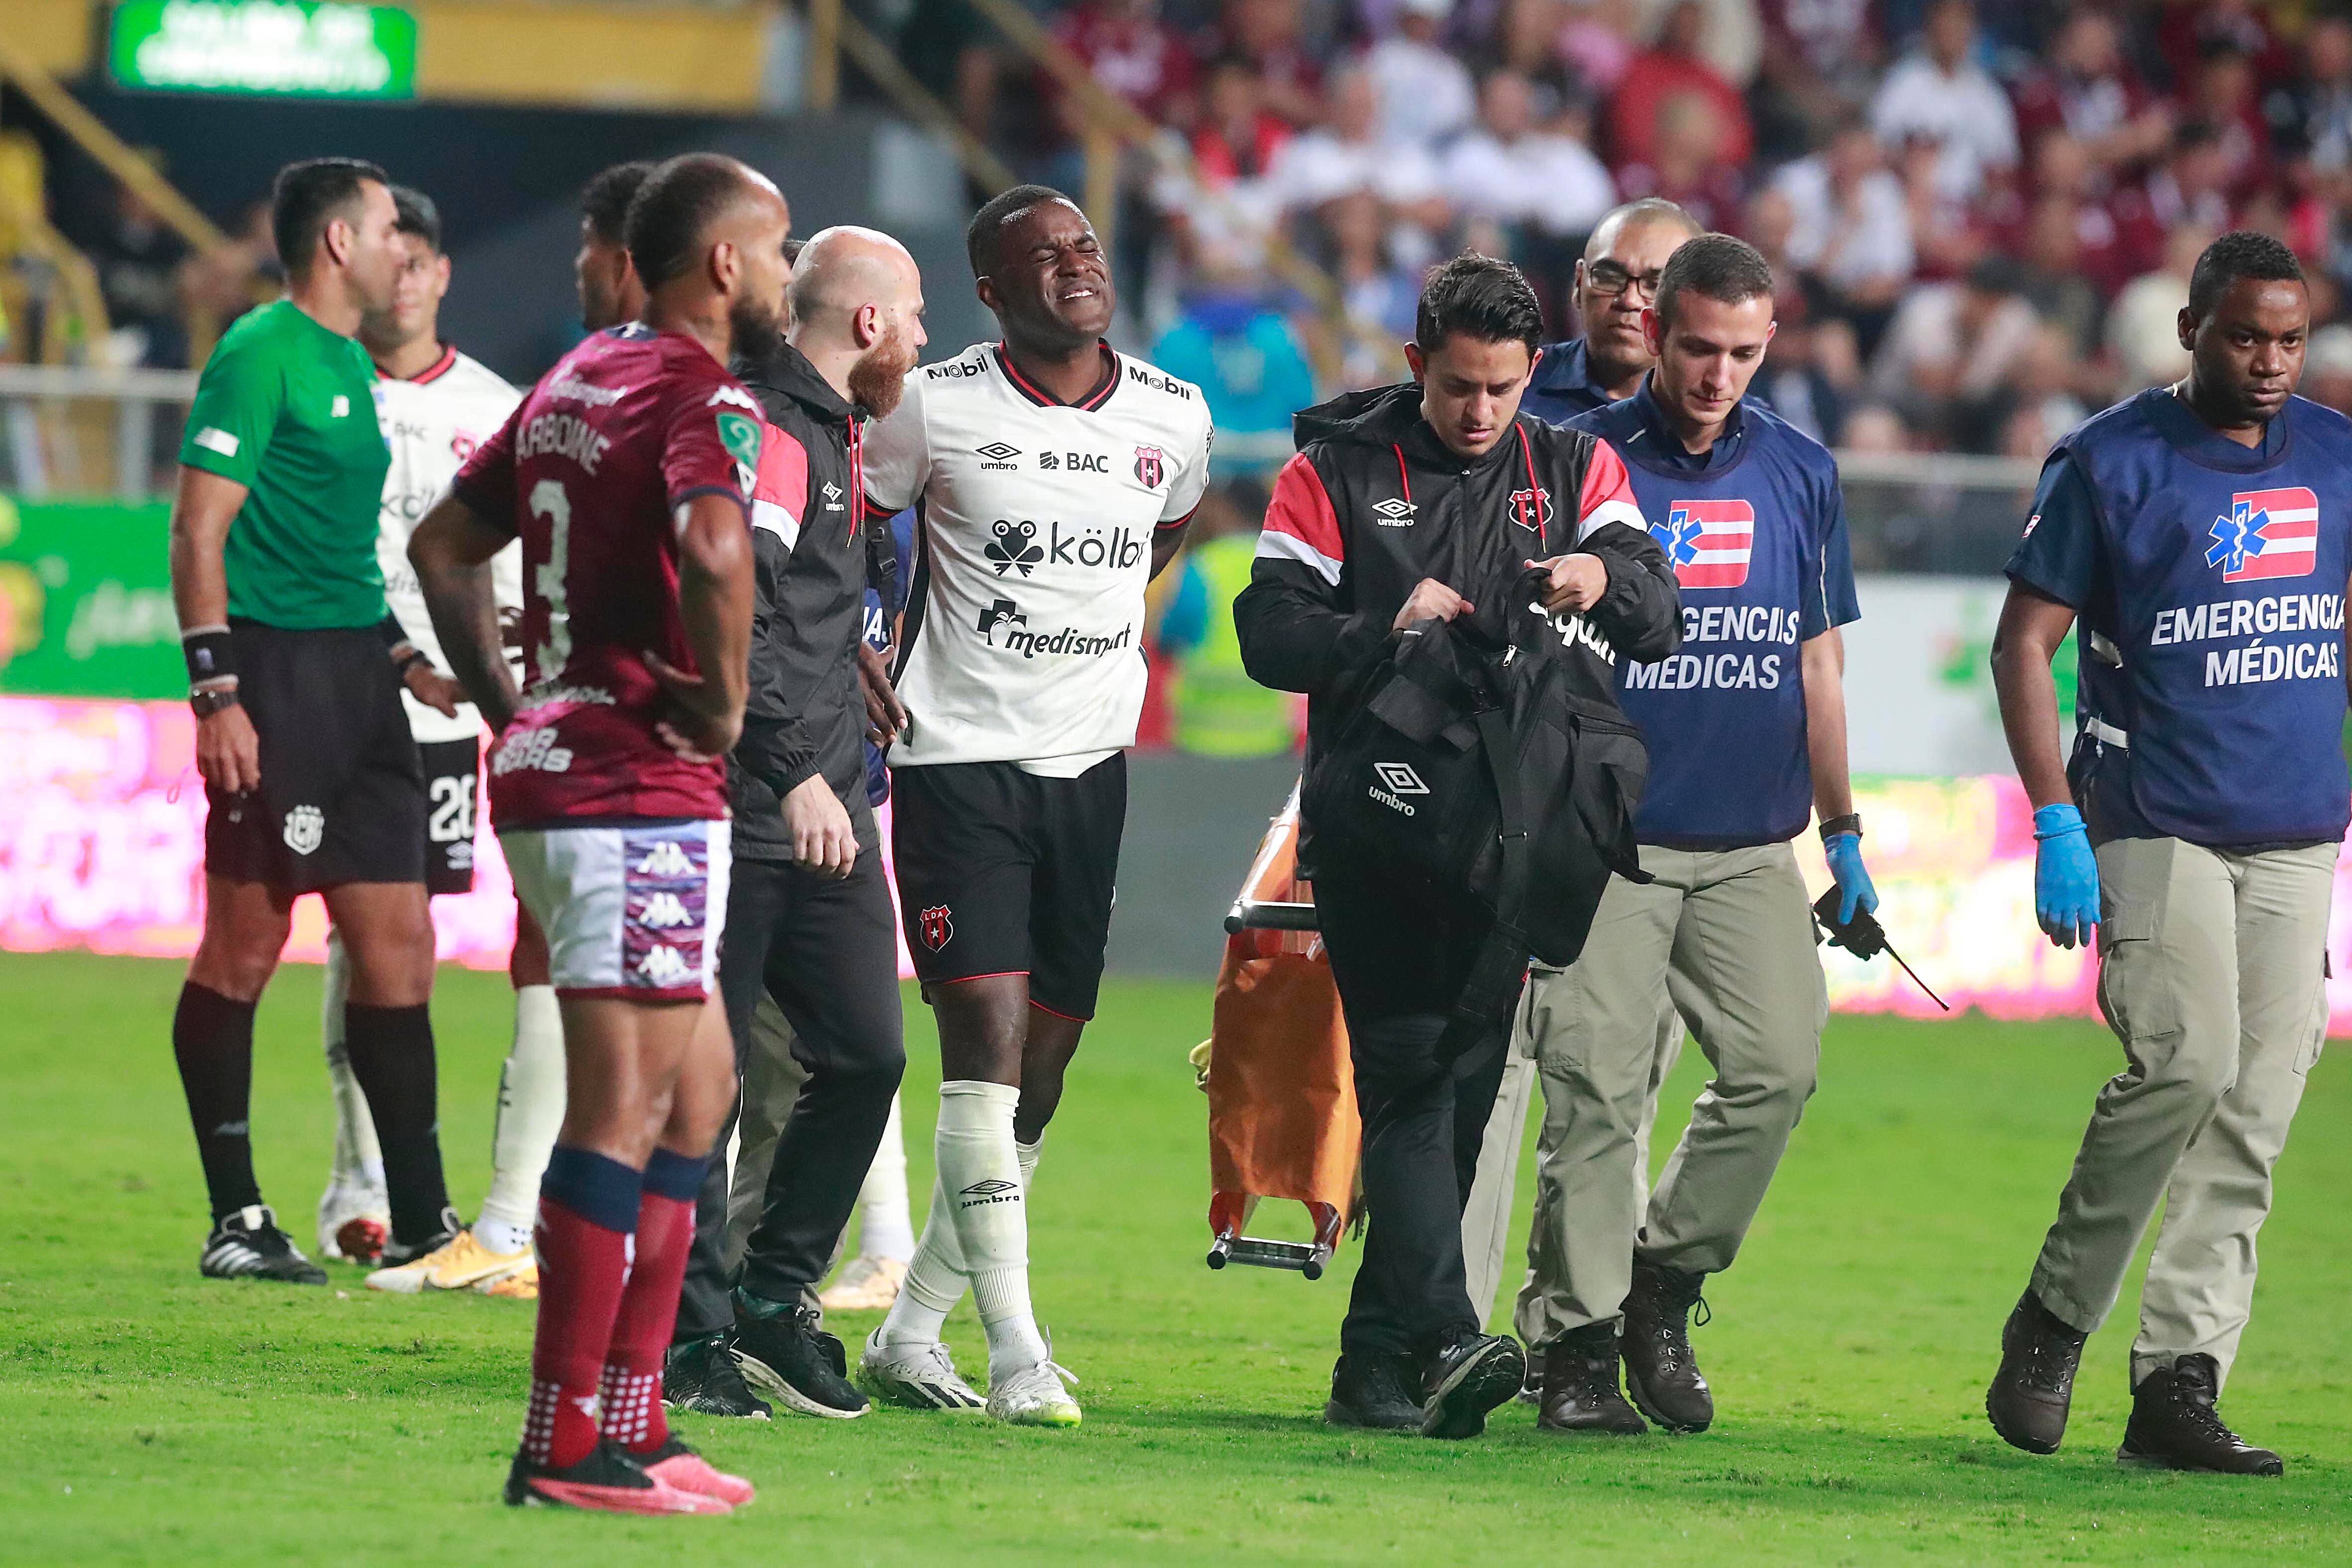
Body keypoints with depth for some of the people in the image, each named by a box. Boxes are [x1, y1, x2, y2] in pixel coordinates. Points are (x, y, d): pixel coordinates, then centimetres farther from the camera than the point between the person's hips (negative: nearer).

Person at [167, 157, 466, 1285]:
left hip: (354, 677, 9)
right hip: (277, 674, -9)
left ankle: (420, 1222, 9)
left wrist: (404, 662, 23)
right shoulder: (261, 355, -9)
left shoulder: (351, 365, 18)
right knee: (243, 949, -3)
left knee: (396, 946, 6)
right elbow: (199, 532, -13)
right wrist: (215, 691, -19)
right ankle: (235, 1223, 1)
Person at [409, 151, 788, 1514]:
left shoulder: (576, 382, 16)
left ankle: (631, 1418, 17)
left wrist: (506, 705, 23)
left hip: (552, 769, 10)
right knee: (626, 1104, -7)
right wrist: (721, 703, -19)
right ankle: (565, 1446, -7)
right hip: (643, 796, -10)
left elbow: (444, 545, 26)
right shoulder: (704, 400, -13)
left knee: (699, 1082, 17)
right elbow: (715, 550, -34)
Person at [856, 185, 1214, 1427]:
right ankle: (1016, 1355, -17)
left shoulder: (1171, 417, 4)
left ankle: (913, 1332, 18)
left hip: (1089, 764, 5)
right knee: (986, 1039, -15)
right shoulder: (935, 407, -7)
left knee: (1042, 1070, 5)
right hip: (959, 759, -5)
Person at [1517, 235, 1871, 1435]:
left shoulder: (1800, 474, 11)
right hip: (1606, 840, -4)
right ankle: (1575, 1341, -1)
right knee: (1598, 1090, -8)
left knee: (1778, 1066, -8)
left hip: (1753, 847, 4)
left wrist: (1843, 831, 18)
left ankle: (1664, 1283, 10)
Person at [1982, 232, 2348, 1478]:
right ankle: (2053, 1322, -3)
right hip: (2156, 827, -5)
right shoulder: (2112, 462, -4)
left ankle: (2177, 1389, 2)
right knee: (2185, 1063, -20)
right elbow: (2024, 642, -3)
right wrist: (2056, 824, -12)